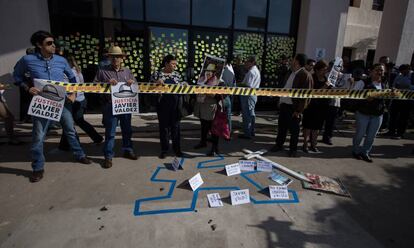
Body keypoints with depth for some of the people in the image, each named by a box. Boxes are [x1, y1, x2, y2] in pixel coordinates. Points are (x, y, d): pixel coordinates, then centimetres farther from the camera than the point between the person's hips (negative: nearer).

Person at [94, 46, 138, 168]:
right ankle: (108, 156, 11)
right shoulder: (102, 71, 3)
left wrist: (132, 82, -6)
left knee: (127, 130, 13)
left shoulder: (127, 71, 13)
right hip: (110, 106, -3)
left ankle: (128, 150, 29)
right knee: (110, 132, 0)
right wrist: (107, 83, -15)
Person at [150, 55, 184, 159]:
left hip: (176, 104, 2)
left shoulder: (177, 74, 9)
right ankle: (164, 149, 18)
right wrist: (156, 83, -17)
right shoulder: (157, 74, 2)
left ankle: (177, 148, 19)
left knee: (176, 126, 7)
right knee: (164, 127, 5)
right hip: (163, 104, -2)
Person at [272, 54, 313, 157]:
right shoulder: (292, 73, 13)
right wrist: (280, 100, 13)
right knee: (281, 126, 15)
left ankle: (293, 149, 20)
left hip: (294, 107, -8)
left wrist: (298, 110, -18)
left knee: (294, 129, 6)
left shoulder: (305, 75, -13)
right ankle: (279, 145, 29)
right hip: (284, 104, 8)